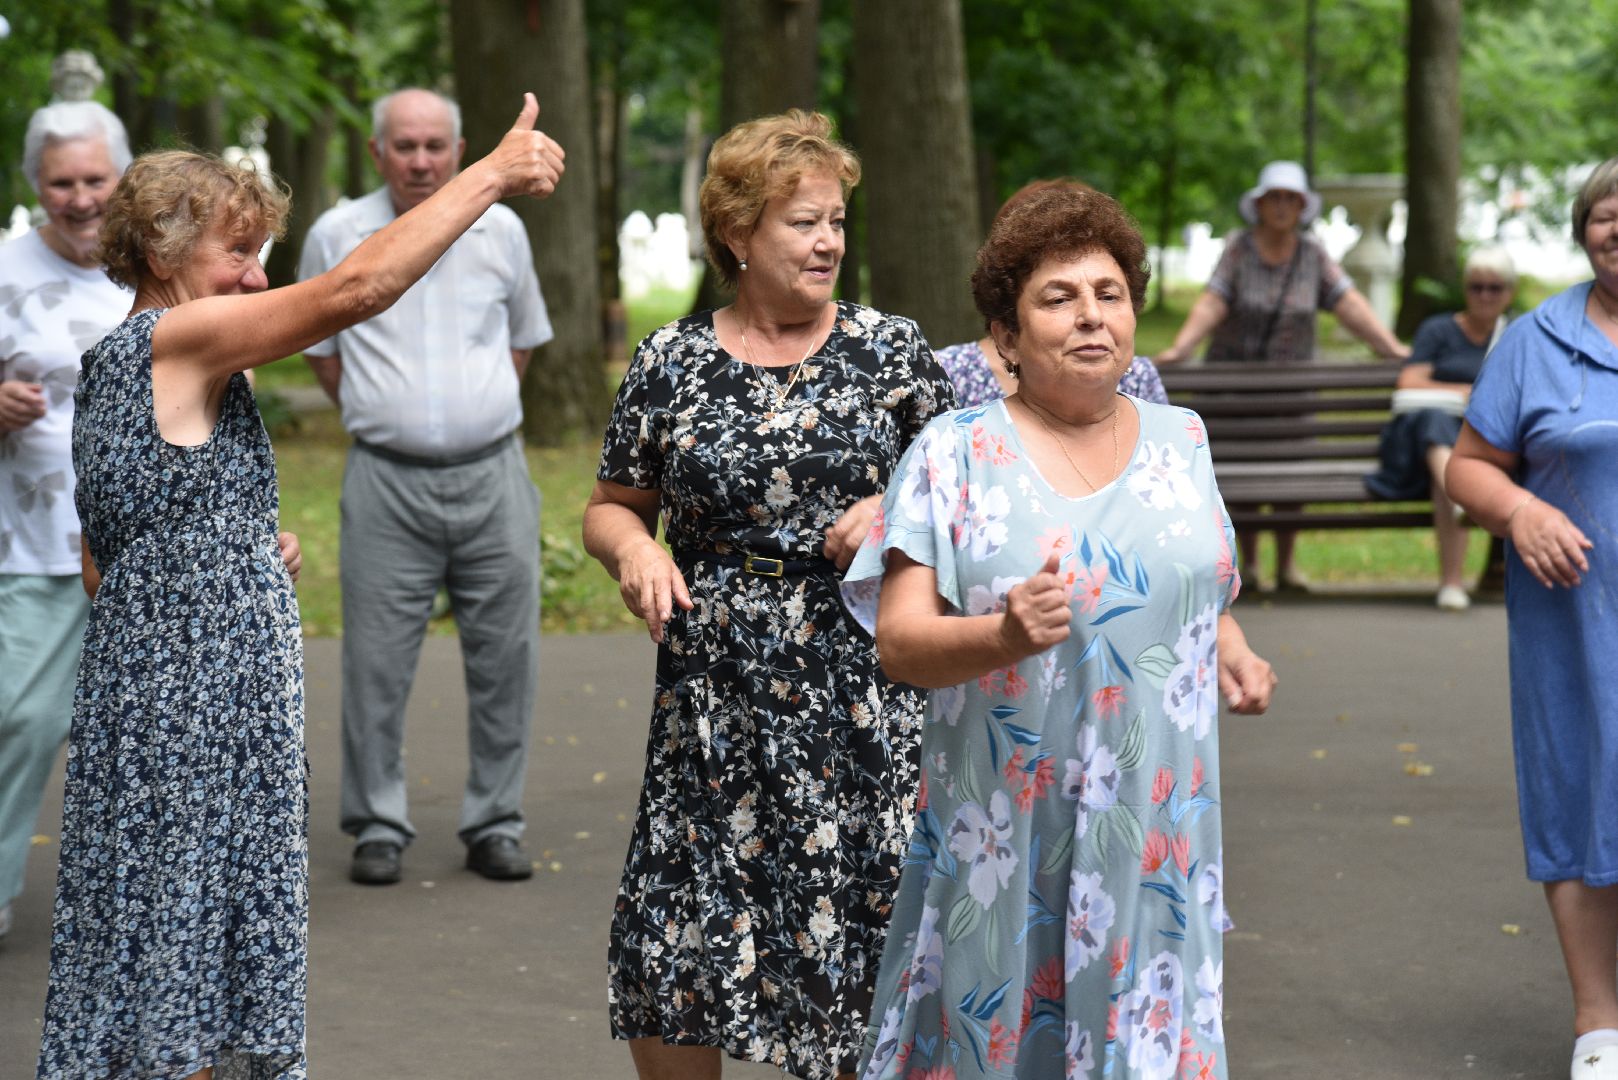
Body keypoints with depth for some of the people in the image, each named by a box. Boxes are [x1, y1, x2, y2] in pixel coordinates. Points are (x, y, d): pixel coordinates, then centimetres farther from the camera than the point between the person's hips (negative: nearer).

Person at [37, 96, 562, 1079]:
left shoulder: (113, 363, 15)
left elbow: (108, 559, 20)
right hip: (193, 711, -10)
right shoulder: (179, 337, -14)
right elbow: (358, 286, -23)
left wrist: (244, 549, 14)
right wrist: (494, 173, -19)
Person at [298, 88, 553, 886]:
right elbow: (319, 348, 14)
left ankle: (495, 825, 13)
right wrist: (382, 415, 9)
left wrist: (481, 411, 13)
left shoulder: (501, 231, 7)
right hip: (388, 482, -1)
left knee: (504, 658, 3)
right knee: (376, 664, -2)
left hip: (492, 475, 2)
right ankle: (378, 828, 10)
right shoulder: (337, 237, 2)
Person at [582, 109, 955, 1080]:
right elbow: (611, 507, 14)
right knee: (673, 963, -1)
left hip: (865, 698, 0)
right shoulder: (671, 364, 5)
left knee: (862, 952, 1)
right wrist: (632, 547, -8)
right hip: (716, 699, 1)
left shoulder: (891, 348, 4)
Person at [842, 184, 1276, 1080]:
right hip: (1003, 830, -3)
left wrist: (1232, 654, 2)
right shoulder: (954, 454, -2)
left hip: (1154, 829, 3)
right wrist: (1005, 636, -28)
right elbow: (898, 642, -9)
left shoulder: (1180, 441, 10)